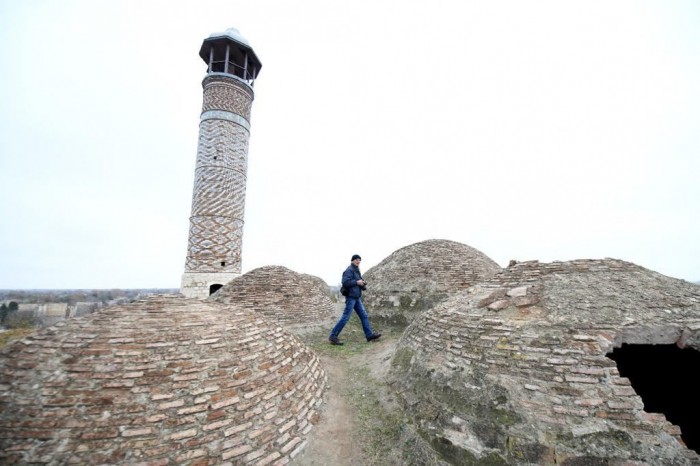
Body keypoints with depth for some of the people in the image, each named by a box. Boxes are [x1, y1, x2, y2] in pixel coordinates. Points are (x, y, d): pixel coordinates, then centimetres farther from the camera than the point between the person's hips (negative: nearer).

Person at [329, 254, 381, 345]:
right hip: (351, 297, -10)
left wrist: (363, 285, 4)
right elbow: (345, 282, -23)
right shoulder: (349, 270, -10)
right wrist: (357, 282, -19)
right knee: (345, 317, -8)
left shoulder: (357, 270, 18)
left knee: (364, 316, 9)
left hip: (357, 297, 10)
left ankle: (369, 334, 15)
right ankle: (333, 336, -2)